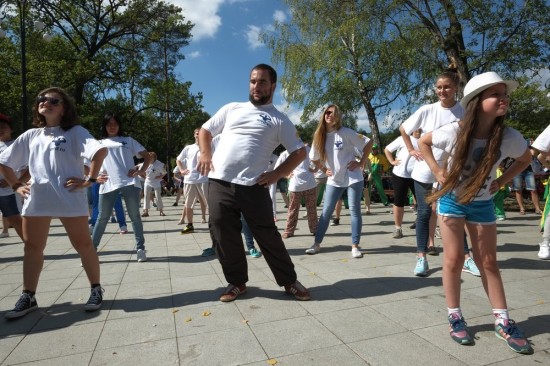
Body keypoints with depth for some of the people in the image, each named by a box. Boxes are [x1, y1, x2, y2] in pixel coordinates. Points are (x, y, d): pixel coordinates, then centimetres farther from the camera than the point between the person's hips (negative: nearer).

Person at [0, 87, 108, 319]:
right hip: (36, 200, 6)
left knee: (83, 245, 3)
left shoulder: (75, 132, -1)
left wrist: (89, 180, -18)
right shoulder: (30, 136, 16)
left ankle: (96, 290, 17)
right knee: (32, 247, 10)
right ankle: (28, 297, 24)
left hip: (70, 199, -5)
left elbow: (100, 151, -17)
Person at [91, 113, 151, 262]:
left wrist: (141, 171, -3)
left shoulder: (128, 140, 16)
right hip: (108, 185, 1)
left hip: (129, 183, -1)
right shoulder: (100, 143, 20)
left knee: (134, 216, 2)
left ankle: (140, 248, 8)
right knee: (102, 218, 5)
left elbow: (147, 156, 12)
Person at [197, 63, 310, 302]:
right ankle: (237, 282, 24)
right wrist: (205, 154, 2)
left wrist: (276, 175, -5)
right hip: (219, 183, 3)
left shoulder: (279, 120, 7)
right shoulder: (232, 109, 16)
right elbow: (205, 130, 21)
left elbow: (299, 152, 6)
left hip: (253, 186, -3)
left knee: (267, 235, 2)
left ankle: (289, 281, 18)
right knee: (223, 235, 6)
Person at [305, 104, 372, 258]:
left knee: (355, 211, 0)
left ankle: (355, 246, 9)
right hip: (334, 180, 3)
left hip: (353, 177, -3)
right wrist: (324, 169, 5)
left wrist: (361, 163, -9)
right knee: (326, 212, 4)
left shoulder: (346, 132, -10)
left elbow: (368, 143, -5)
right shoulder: (319, 136, 2)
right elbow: (314, 158, 16)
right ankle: (317, 244, 11)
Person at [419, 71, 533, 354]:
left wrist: (502, 182, -5)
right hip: (452, 199, -2)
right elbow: (423, 142, -3)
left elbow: (525, 159, 7)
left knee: (488, 262, 10)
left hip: (483, 203, 3)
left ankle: (503, 322, 21)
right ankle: (455, 318, 13)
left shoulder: (510, 137, -17)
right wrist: (437, 171, -11)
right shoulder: (454, 132, -23)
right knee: (454, 258, -1)